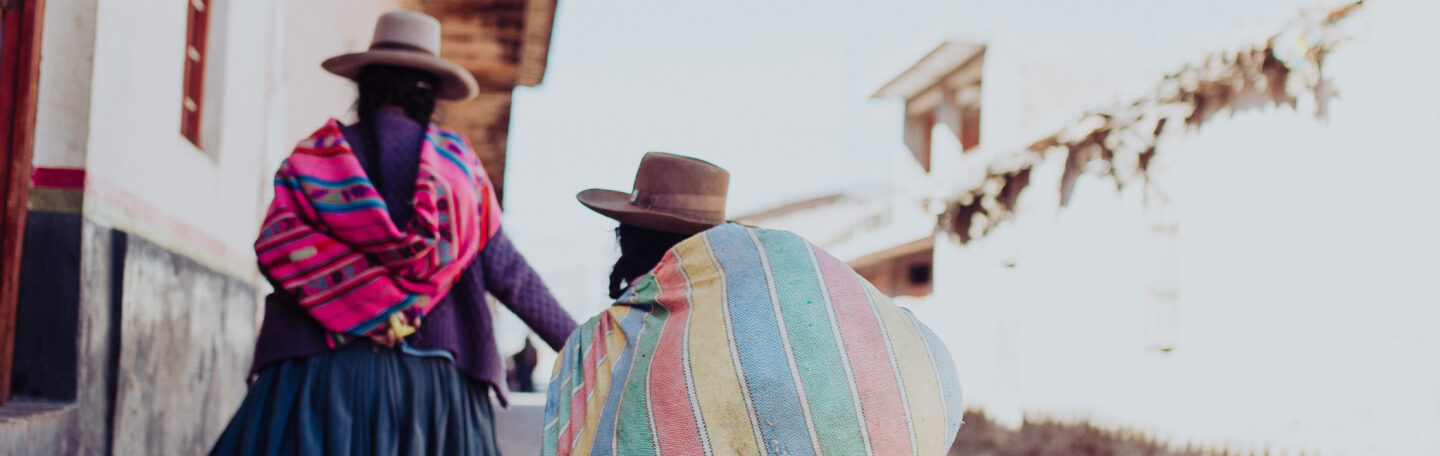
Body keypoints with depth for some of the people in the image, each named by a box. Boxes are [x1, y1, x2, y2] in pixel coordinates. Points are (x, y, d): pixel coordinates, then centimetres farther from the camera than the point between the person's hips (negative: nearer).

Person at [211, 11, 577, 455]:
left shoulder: (317, 154, 9)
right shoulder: (456, 158, 9)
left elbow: (276, 246, -7)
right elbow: (508, 272, 8)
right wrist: (579, 345, 15)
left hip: (321, 371, 0)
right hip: (434, 381, 1)